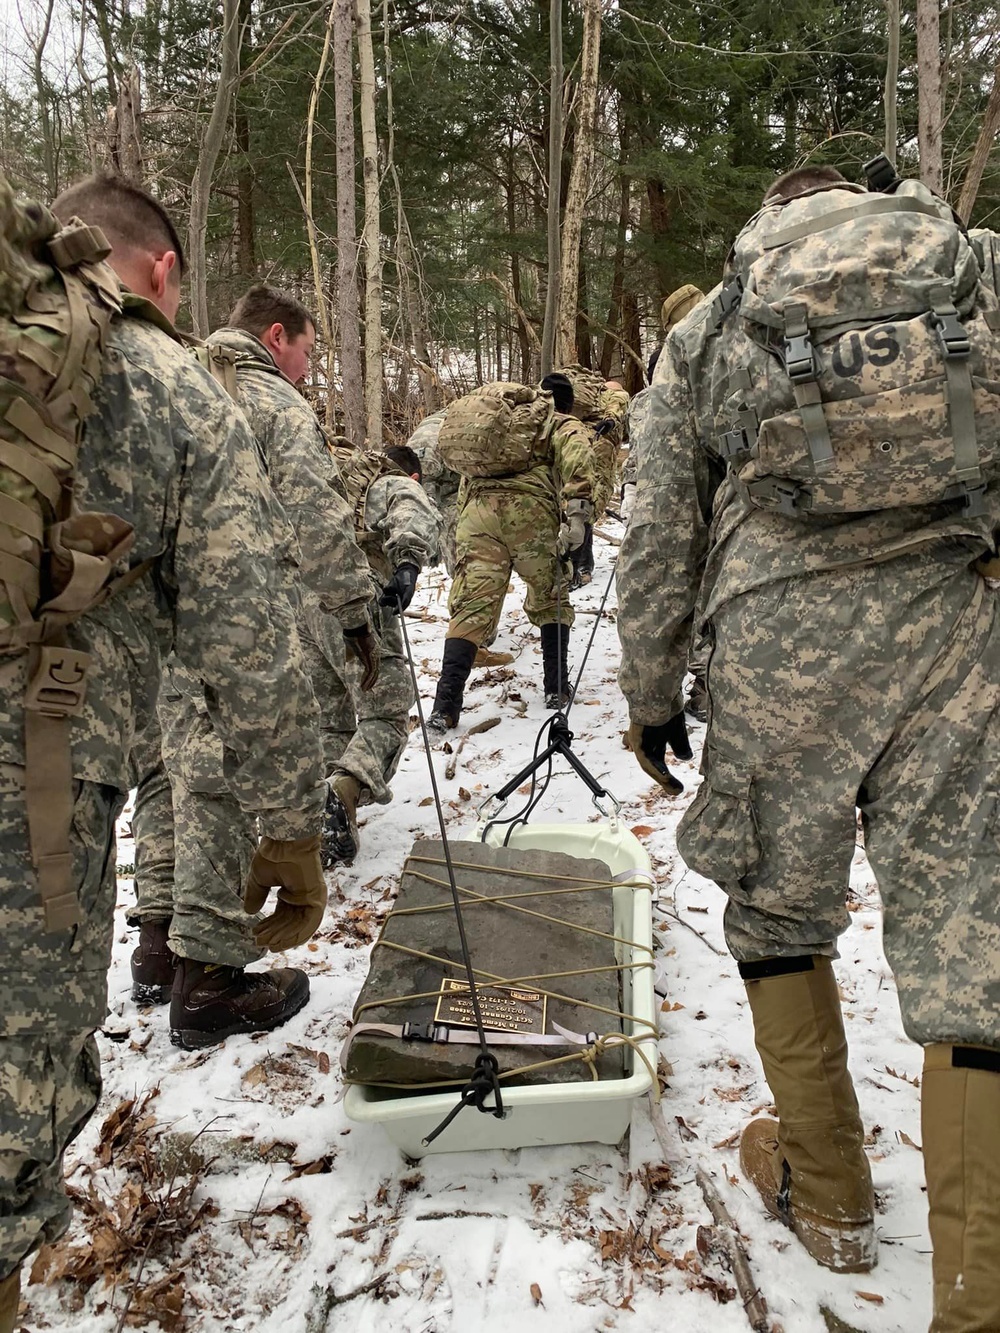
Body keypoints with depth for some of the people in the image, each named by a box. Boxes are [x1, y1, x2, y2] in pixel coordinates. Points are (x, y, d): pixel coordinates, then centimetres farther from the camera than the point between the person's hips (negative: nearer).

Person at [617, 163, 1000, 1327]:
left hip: (781, 647, 0)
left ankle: (827, 1193, 31)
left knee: (778, 911, 17)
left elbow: (658, 544, 11)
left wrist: (650, 698, 19)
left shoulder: (708, 330, 13)